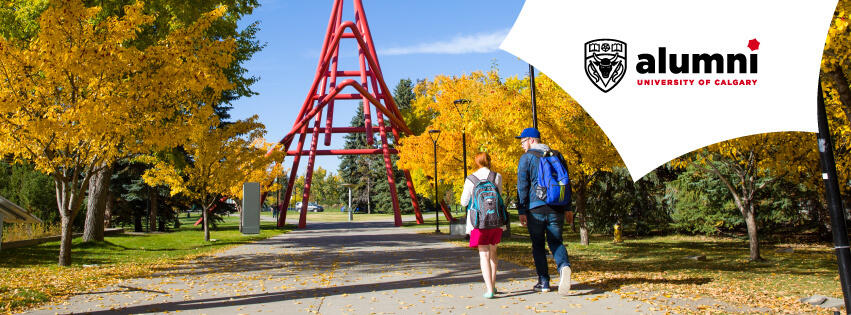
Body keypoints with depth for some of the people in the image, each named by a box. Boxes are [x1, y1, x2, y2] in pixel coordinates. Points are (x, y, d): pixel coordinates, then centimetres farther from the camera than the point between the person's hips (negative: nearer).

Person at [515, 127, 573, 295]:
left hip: (536, 208, -4)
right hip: (556, 209, 4)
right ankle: (564, 266, -21)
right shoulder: (557, 155, 13)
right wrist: (567, 207, 18)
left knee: (538, 244, 7)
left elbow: (522, 186, -7)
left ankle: (543, 282, 8)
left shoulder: (526, 158, -2)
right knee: (555, 242, 8)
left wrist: (521, 211, -5)